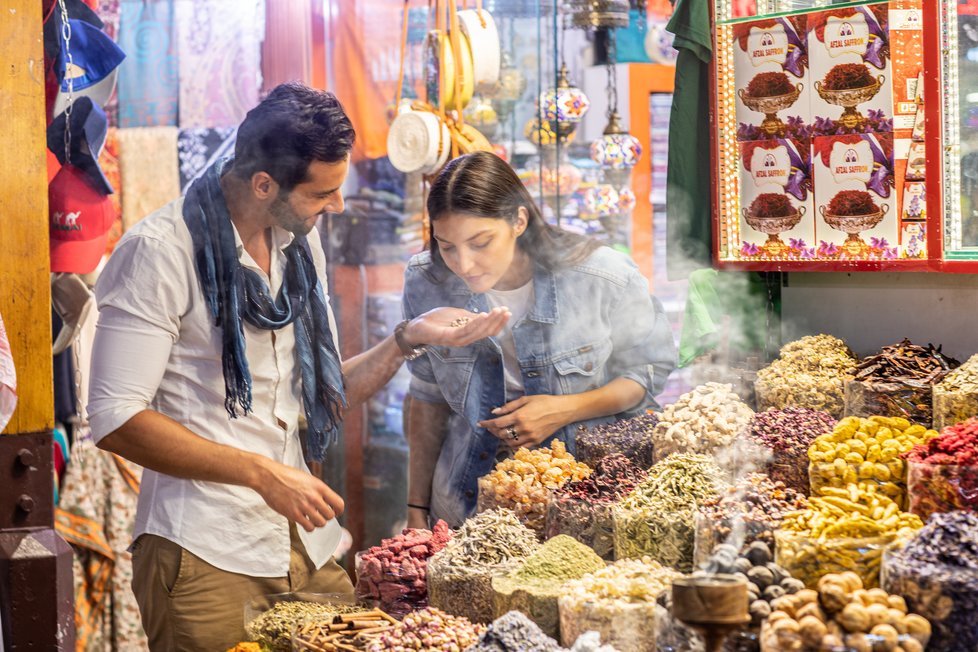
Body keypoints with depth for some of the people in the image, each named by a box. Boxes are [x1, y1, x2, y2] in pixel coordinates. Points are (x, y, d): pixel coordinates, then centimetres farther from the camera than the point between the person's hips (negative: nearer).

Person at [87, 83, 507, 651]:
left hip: (308, 549, 7)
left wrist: (407, 340, 1)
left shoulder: (301, 245, 12)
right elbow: (115, 420, -17)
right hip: (206, 555, -6)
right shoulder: (161, 252, -12)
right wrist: (262, 473, -20)